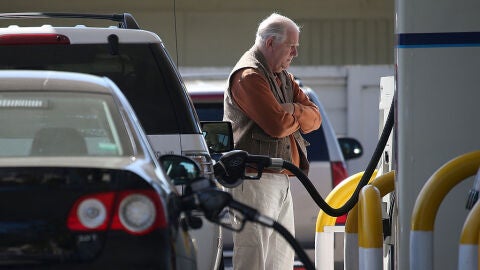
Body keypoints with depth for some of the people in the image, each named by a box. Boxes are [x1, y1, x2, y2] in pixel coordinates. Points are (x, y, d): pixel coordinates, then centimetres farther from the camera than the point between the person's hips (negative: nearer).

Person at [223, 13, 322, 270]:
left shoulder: (283, 77, 21)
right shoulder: (249, 76, -11)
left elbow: (314, 118, 13)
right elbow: (278, 124, -20)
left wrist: (291, 111, -8)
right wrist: (298, 116, 2)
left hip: (281, 181, 10)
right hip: (254, 179, -10)